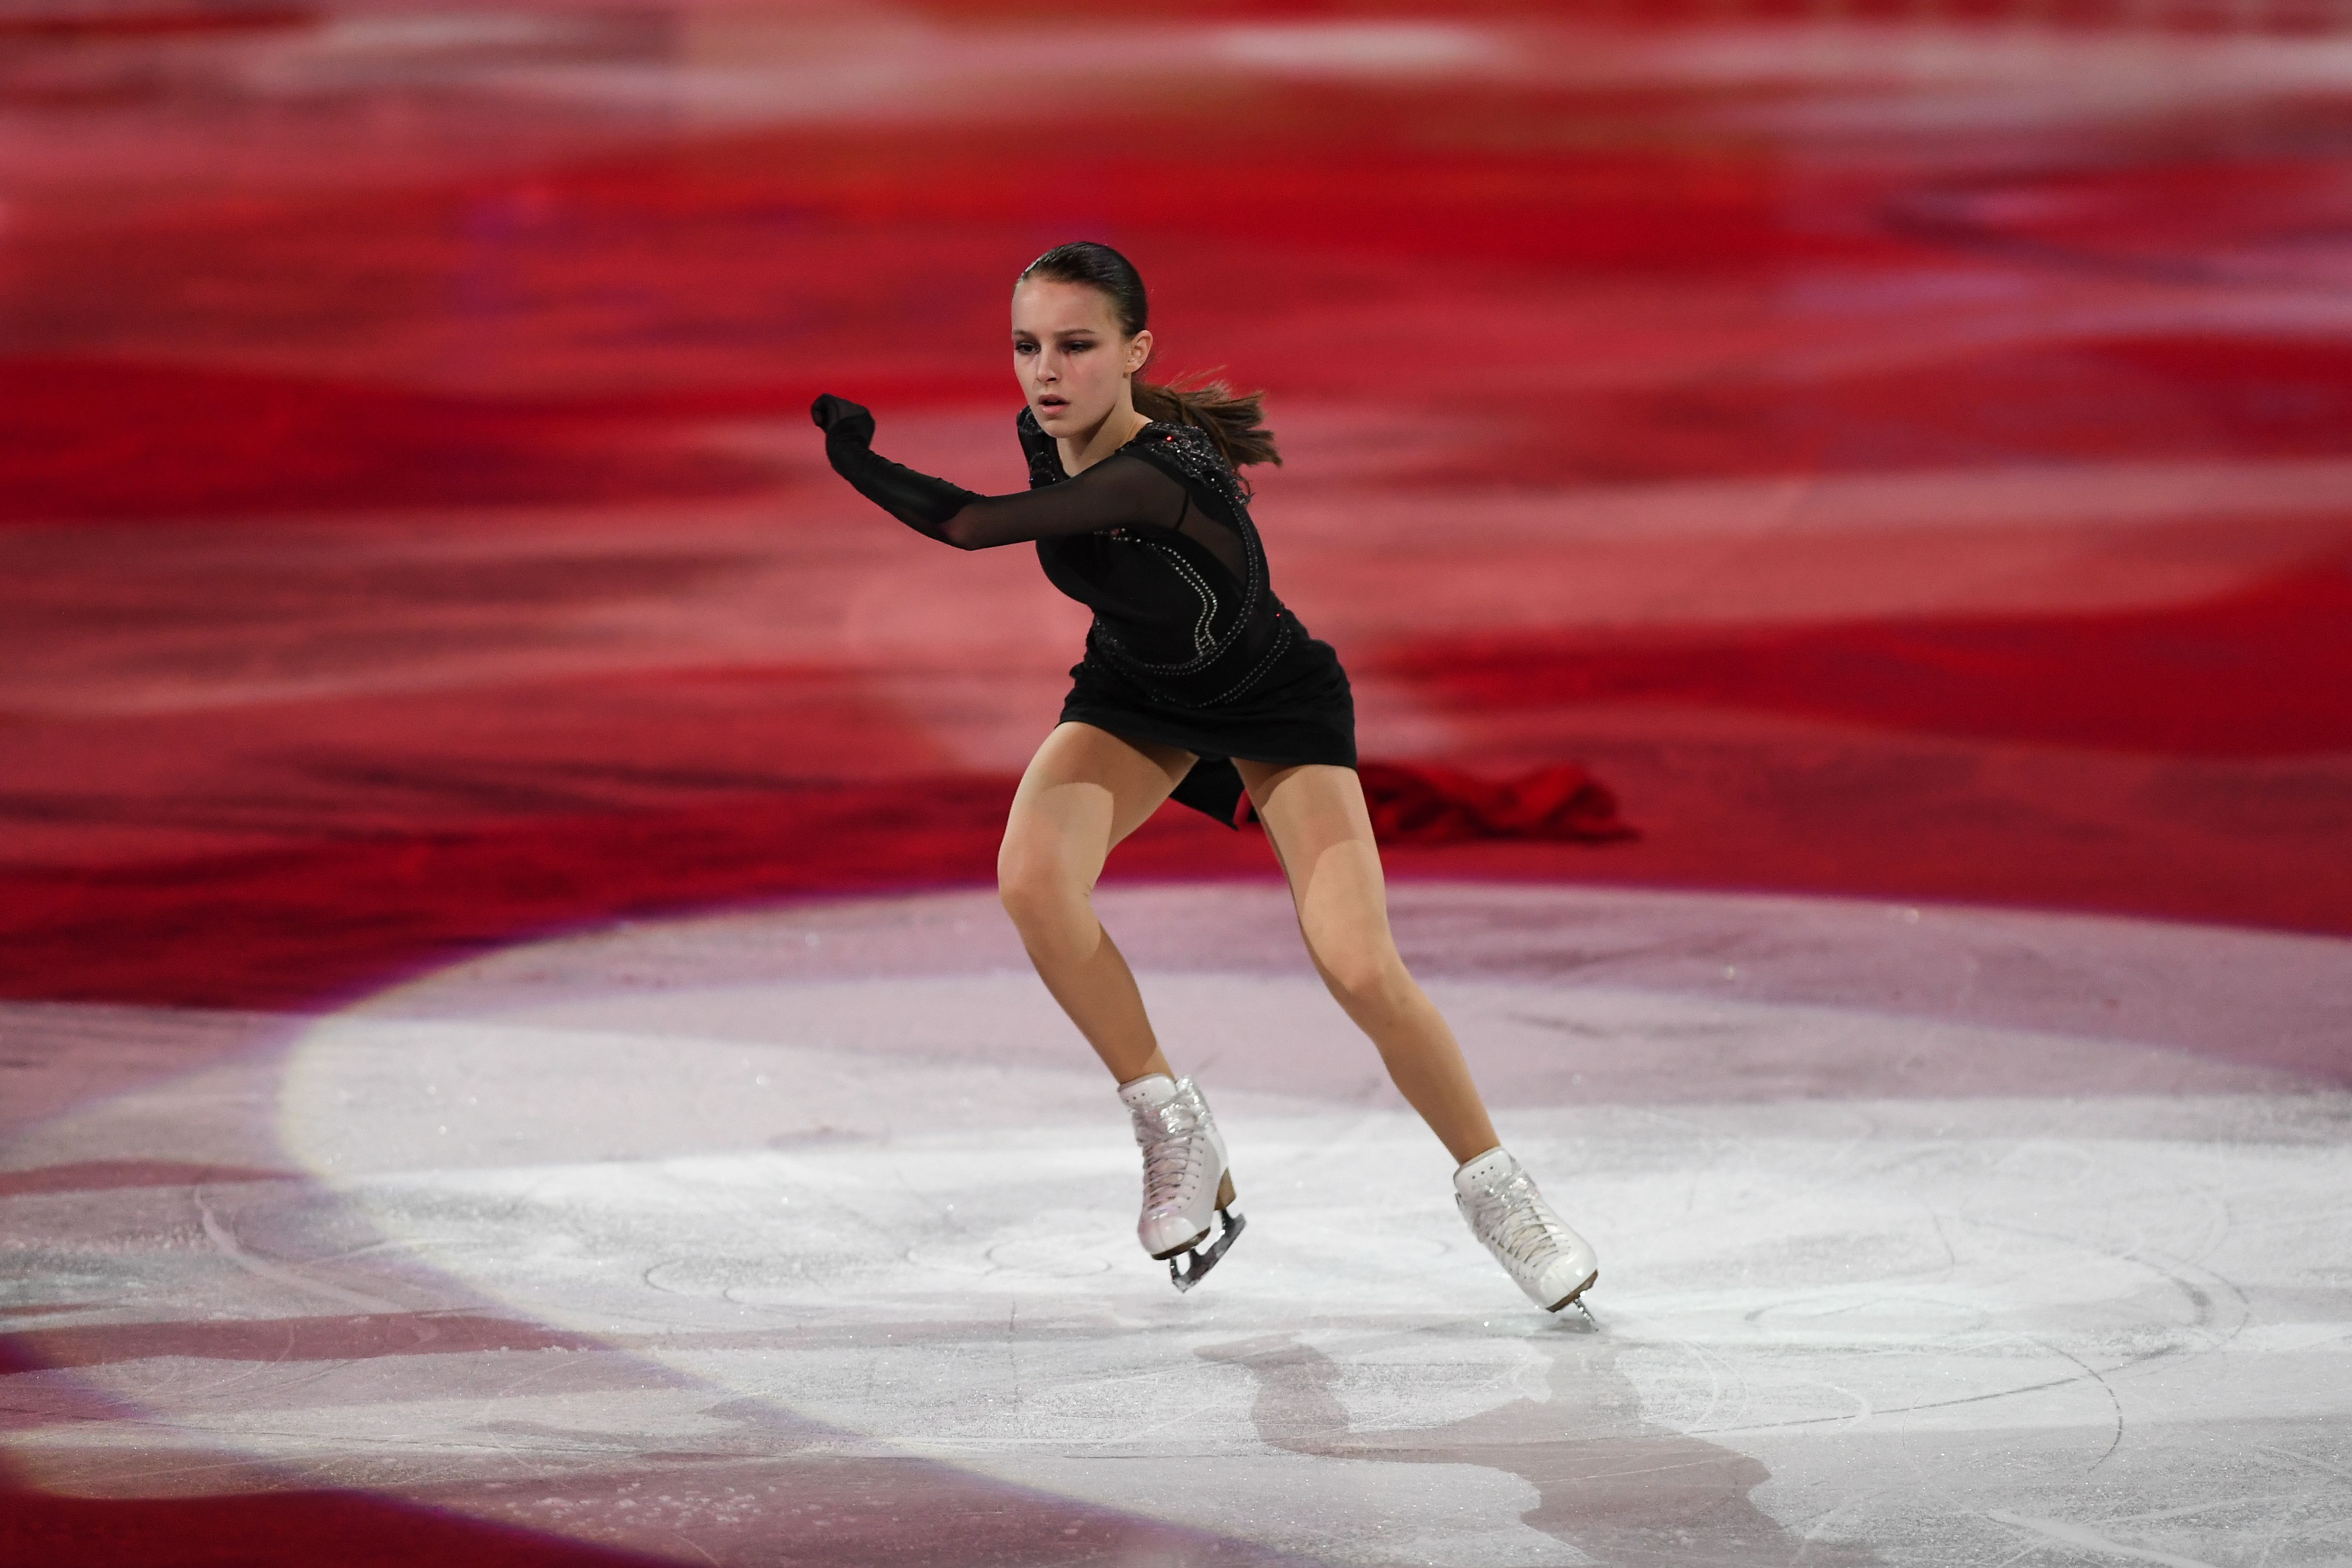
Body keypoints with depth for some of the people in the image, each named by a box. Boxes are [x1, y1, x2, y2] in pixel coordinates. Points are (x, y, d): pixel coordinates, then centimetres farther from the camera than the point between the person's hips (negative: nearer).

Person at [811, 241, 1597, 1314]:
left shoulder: (1163, 474, -40)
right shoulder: (1048, 431, -17)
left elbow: (968, 525, -46)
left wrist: (851, 456, -38)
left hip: (1277, 700, -6)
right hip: (1135, 691, 6)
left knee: (1359, 967, -19)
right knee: (1033, 878, -25)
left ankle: (1495, 1191, 5)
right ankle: (1172, 1126, -6)